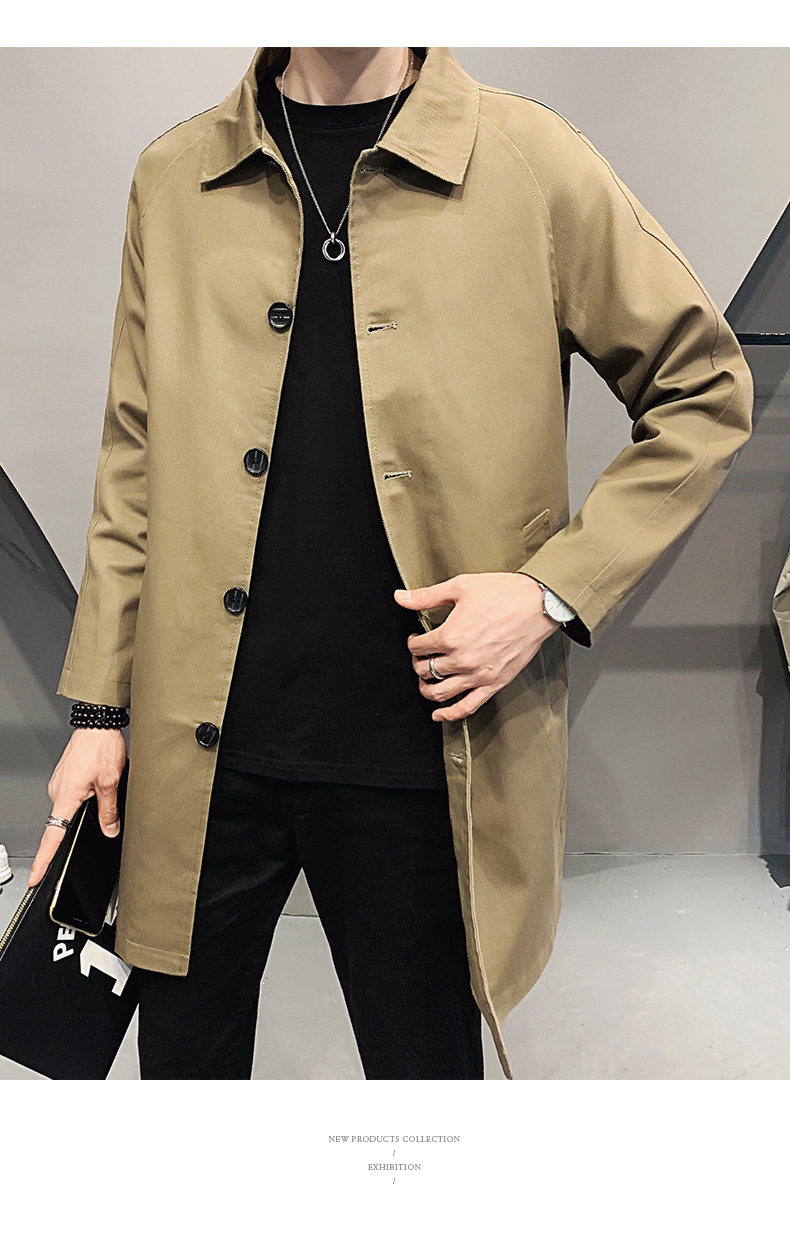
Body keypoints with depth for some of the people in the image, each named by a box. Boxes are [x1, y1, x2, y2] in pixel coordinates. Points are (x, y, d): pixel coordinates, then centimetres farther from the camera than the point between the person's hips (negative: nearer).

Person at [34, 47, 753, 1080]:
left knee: (424, 1067, 17)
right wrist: (98, 708, 8)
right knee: (184, 1061, 20)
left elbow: (706, 394, 4)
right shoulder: (173, 178, 7)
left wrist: (554, 590, -10)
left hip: (419, 759, -2)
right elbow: (135, 465, 9)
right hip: (200, 755, 3)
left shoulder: (536, 163, -1)